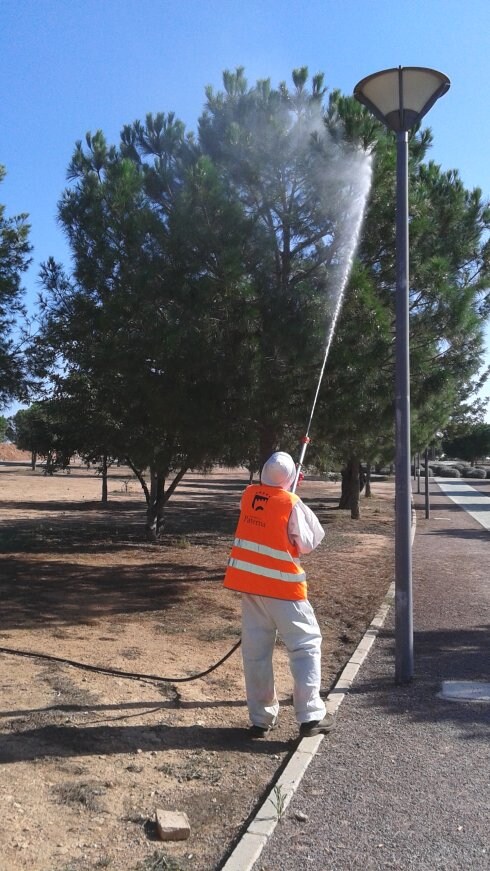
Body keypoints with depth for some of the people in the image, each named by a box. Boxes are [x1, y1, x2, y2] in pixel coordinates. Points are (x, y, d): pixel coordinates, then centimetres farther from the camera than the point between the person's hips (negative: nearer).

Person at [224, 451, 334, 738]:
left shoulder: (249, 495, 1)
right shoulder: (292, 504, -14)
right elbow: (308, 543, -6)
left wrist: (287, 494, 20)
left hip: (249, 581, 5)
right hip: (281, 584, -5)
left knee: (256, 650, 10)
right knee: (307, 644, 5)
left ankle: (261, 718, 16)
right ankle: (311, 715, 2)